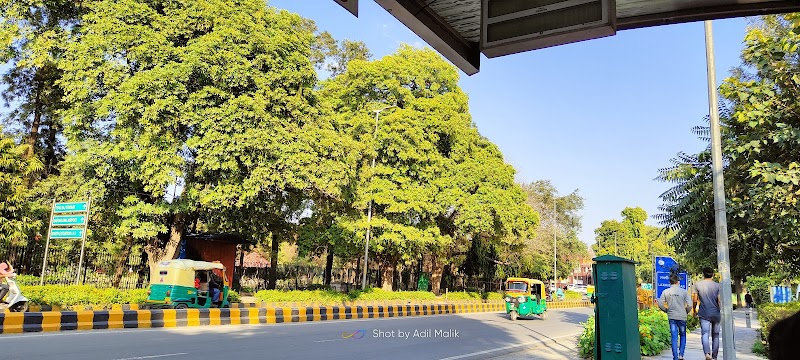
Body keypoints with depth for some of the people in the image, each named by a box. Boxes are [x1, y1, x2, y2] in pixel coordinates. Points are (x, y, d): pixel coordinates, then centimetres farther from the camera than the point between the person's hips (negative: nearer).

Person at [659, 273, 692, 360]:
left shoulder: (665, 292, -2)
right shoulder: (684, 291, -6)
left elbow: (660, 304, -5)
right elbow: (689, 305, -10)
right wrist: (686, 312, 8)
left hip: (671, 317, 1)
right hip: (682, 317, -1)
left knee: (674, 337, 4)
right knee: (683, 335, 16)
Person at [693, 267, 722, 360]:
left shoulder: (697, 285, -2)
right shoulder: (717, 285, -1)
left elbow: (695, 300, -1)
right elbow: (720, 301, -7)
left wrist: (694, 309, 15)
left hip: (704, 314, -1)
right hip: (716, 314, 2)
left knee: (705, 334, -8)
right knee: (715, 335, 13)